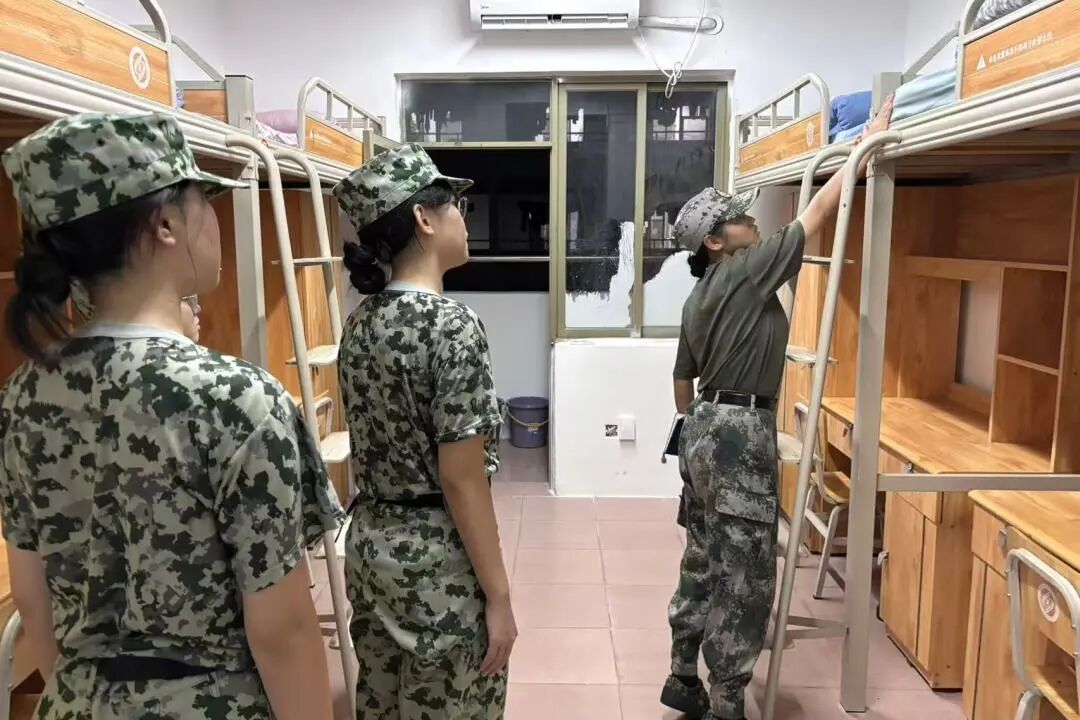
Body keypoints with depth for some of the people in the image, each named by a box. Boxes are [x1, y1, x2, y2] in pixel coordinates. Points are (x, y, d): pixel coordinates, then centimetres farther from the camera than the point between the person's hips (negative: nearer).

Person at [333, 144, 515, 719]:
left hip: (369, 543, 8)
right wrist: (499, 596, -13)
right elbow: (461, 480, -20)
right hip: (437, 556, -8)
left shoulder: (360, 322, 4)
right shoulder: (451, 325, -20)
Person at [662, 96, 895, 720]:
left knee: (705, 563, 16)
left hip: (704, 431, 9)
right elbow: (819, 213, -6)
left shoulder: (699, 298, 15)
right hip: (740, 435, -9)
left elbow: (683, 381, 20)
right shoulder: (747, 270, -9)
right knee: (745, 575, -1)